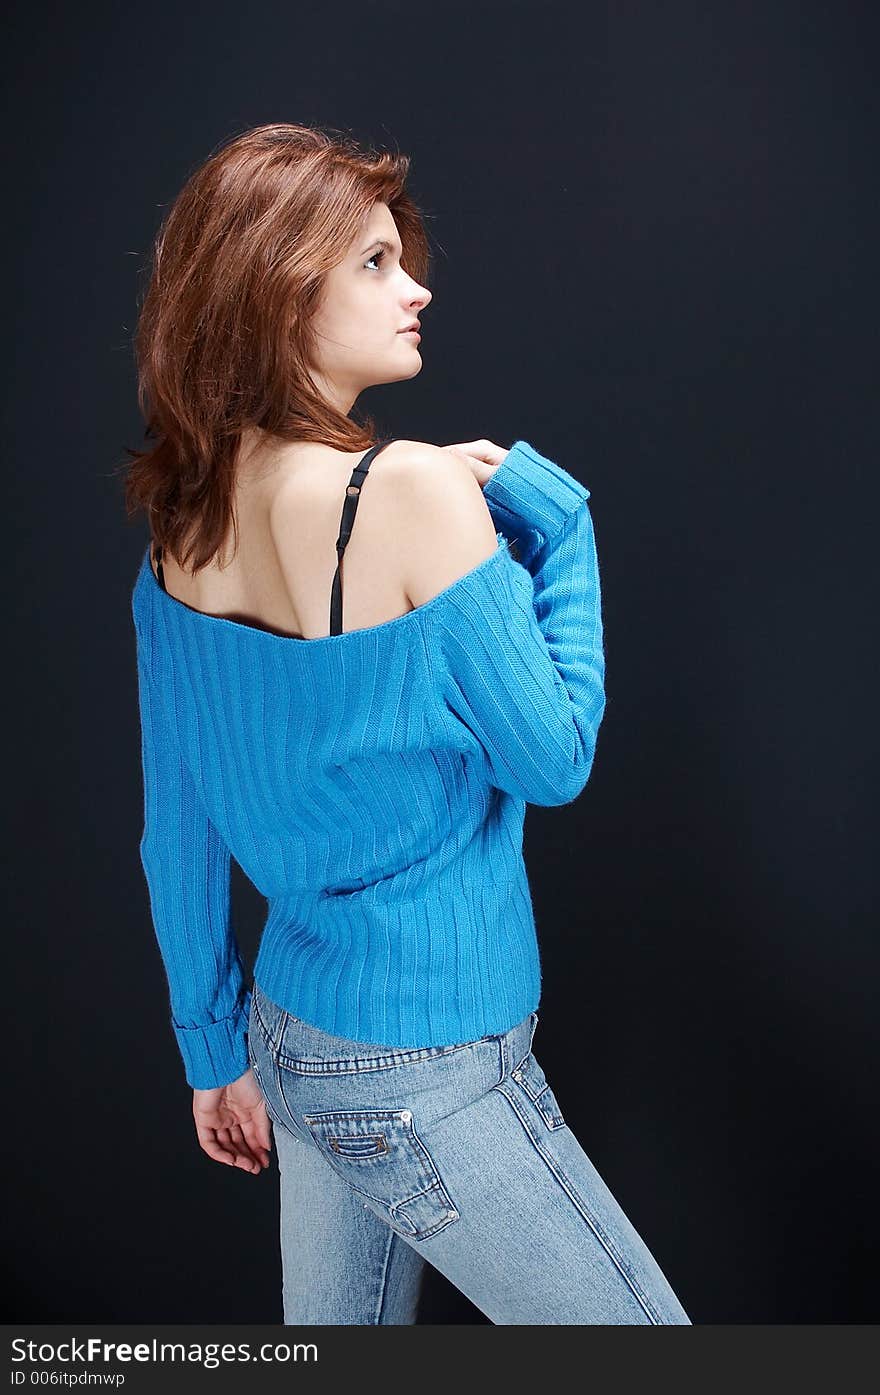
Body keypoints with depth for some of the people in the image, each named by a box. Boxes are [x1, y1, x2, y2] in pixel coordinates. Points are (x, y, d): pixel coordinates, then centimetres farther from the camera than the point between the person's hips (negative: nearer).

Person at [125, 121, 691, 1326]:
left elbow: (175, 833, 6)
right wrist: (551, 516, -4)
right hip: (425, 1076, -7)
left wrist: (217, 1049, 18)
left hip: (297, 1037, 8)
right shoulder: (415, 490, -23)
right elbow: (554, 758, -13)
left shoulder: (181, 538, 0)